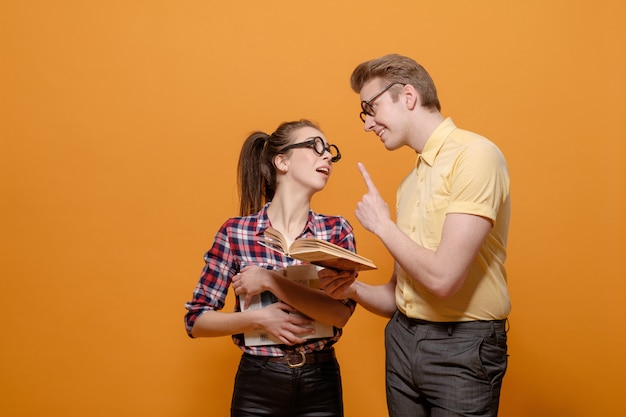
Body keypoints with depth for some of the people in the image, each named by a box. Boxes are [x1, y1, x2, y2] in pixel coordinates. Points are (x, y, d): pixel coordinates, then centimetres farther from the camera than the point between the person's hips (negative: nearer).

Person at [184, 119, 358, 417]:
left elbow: (341, 312, -15)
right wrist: (259, 318, -17)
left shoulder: (337, 230, -3)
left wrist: (270, 280, -21)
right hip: (257, 384, -1)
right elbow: (196, 320, -3)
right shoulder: (234, 233, -8)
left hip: (321, 384, 2)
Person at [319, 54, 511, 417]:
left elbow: (442, 278, -24)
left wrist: (382, 224, -10)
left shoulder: (475, 155, -14)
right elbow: (401, 295, 12)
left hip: (462, 348, -7)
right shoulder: (411, 181, 10)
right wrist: (355, 289, -6)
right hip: (402, 341, 7)